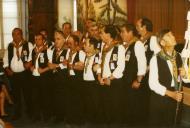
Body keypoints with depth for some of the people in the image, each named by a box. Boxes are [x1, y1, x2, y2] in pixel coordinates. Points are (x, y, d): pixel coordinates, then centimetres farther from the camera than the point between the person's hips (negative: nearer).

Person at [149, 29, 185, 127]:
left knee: (170, 124, 19)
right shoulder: (155, 59, -16)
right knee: (156, 124, 11)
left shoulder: (178, 57, 2)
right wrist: (170, 93, -22)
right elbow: (153, 83, -19)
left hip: (174, 99, 5)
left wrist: (182, 75, -9)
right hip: (159, 98, -5)